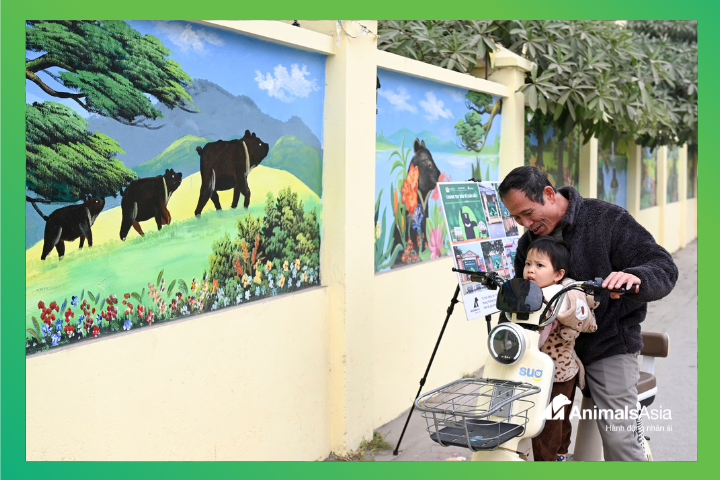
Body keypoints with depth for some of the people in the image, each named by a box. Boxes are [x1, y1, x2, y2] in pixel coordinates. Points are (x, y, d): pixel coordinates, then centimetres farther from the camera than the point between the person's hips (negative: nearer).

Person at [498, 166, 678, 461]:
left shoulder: (607, 220, -11)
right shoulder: (528, 242, 8)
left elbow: (664, 268, -17)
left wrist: (634, 277, -39)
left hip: (609, 346, -5)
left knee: (619, 438, -13)